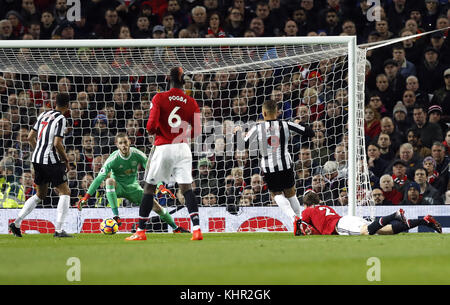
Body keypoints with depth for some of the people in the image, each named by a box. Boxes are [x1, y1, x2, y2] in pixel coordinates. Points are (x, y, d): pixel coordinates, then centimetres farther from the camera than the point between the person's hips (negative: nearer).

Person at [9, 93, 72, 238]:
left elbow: (30, 137, 15)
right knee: (65, 192, 1)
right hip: (52, 160, -8)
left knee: (40, 195, 19)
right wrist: (66, 160, -5)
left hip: (37, 159, 8)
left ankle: (16, 223, 10)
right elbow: (57, 143, -18)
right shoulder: (60, 119, -11)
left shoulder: (44, 115, 12)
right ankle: (58, 230, -9)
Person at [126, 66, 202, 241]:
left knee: (149, 187, 8)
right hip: (182, 147, 2)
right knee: (186, 188, 2)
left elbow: (151, 126, -12)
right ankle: (196, 228, -12)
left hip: (162, 147, -2)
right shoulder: (191, 102, 2)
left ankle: (140, 231, 10)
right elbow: (197, 130, 3)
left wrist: (153, 131, 10)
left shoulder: (159, 98, -6)